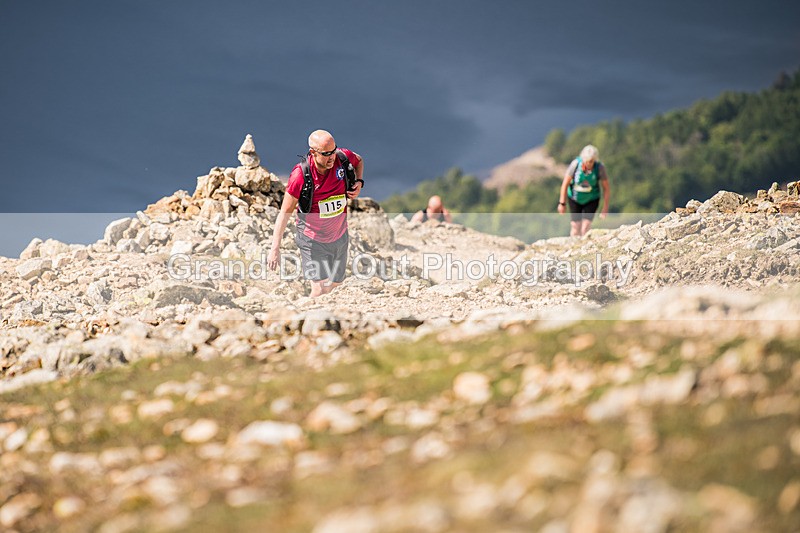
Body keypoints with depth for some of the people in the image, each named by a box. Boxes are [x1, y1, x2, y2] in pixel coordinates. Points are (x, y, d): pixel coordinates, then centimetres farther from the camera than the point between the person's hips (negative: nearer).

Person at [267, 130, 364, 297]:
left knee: (334, 286, 16)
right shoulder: (301, 175, -24)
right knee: (320, 290, -13)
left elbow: (359, 160, 14)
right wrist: (275, 248, -19)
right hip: (313, 240, -5)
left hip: (340, 237, 5)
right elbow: (285, 212, -16)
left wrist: (359, 182, -6)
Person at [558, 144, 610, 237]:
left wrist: (605, 208, -10)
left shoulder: (600, 167, -23)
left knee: (586, 228, -14)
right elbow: (565, 184, -13)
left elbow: (606, 188, -12)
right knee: (575, 226, -2)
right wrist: (562, 203, -8)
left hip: (591, 200, -1)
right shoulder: (575, 164, -23)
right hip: (575, 199, 1)